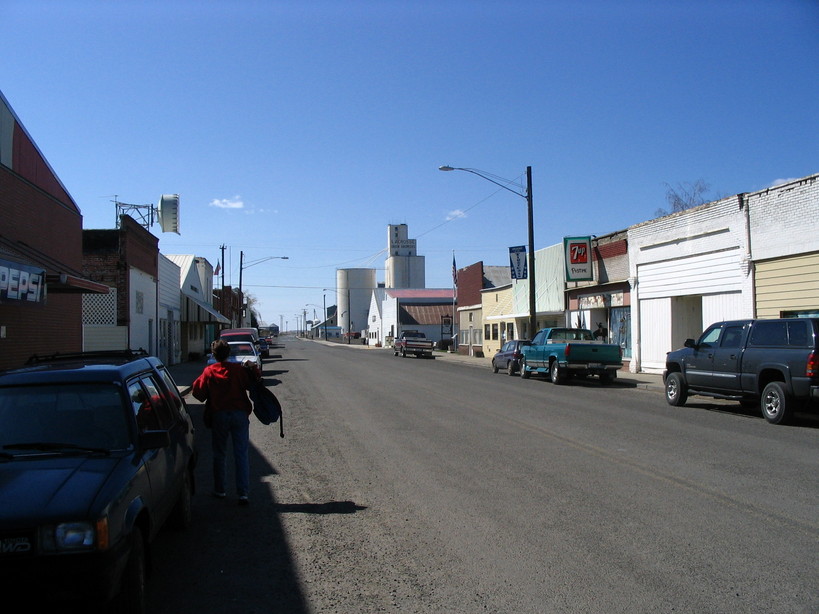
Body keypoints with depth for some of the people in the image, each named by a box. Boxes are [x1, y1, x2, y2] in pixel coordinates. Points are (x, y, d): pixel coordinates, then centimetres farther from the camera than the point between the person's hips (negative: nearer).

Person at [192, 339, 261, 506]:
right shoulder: (240, 369, -2)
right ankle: (243, 493, -4)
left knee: (220, 454, 15)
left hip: (219, 415, 0)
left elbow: (198, 393, 1)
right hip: (240, 414, 0)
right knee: (241, 454, 1)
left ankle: (220, 490, 21)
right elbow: (253, 384, 0)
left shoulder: (208, 372, -1)